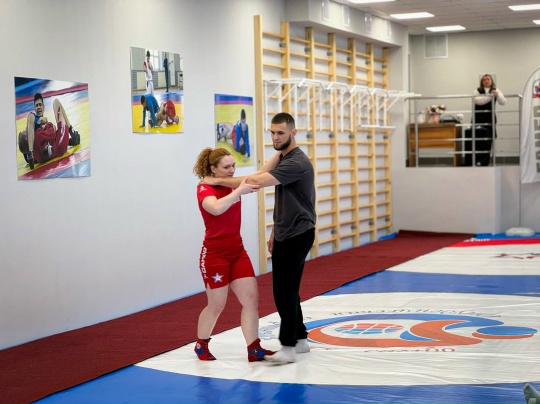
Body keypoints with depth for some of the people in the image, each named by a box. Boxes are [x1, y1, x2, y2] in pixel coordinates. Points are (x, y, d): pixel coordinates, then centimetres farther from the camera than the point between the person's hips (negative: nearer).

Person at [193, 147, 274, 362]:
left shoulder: (234, 185, 7)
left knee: (251, 299, 0)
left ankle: (254, 350, 4)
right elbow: (216, 208, -37)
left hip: (237, 251, 7)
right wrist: (239, 191, -37)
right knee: (217, 305, 4)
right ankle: (201, 345, 27)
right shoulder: (204, 189, -14)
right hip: (215, 254, -7)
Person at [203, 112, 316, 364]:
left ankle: (288, 347, -5)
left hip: (298, 235, -10)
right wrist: (275, 232, 19)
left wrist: (218, 181, -22)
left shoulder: (297, 162, -20)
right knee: (284, 289, 12)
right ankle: (299, 339, 21)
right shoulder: (282, 159, 13)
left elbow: (256, 181, -29)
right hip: (284, 234, 10)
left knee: (285, 290, -10)